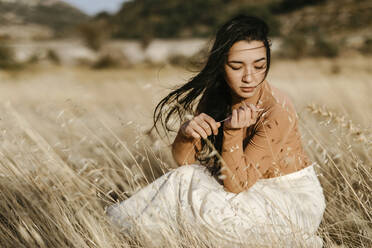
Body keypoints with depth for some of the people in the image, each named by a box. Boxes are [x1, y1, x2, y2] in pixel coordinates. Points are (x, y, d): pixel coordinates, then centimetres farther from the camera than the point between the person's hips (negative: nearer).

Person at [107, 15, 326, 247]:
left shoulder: (277, 110, -27)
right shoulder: (213, 95, -8)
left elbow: (237, 184, -25)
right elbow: (183, 160, -6)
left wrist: (233, 132, -39)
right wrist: (187, 133, -27)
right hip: (255, 188, 6)